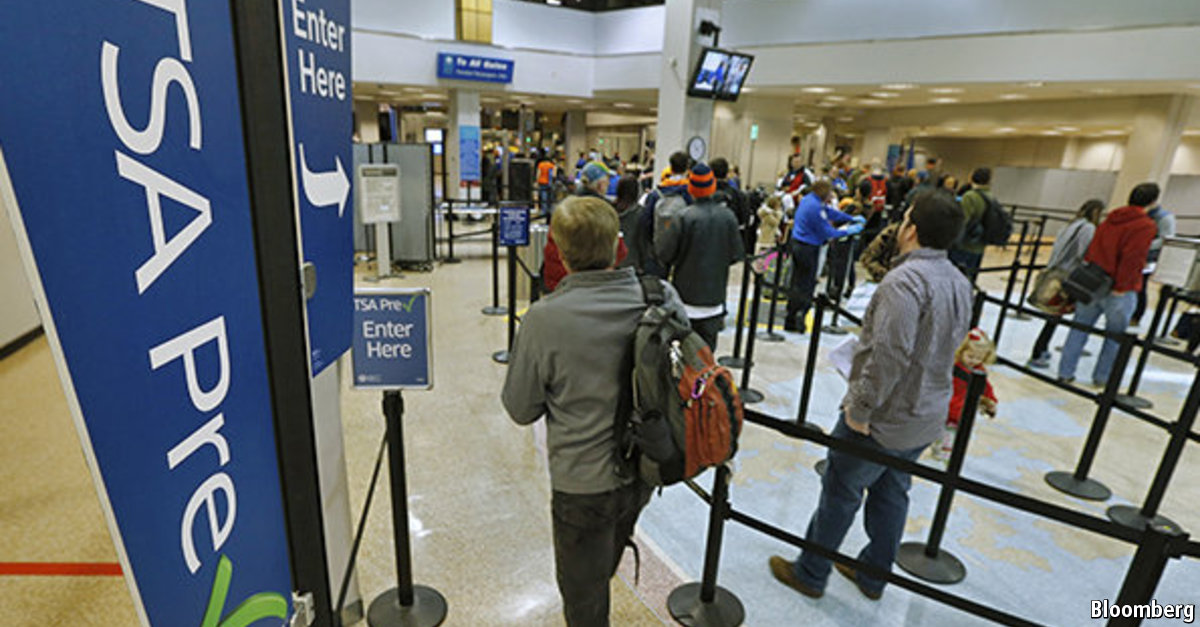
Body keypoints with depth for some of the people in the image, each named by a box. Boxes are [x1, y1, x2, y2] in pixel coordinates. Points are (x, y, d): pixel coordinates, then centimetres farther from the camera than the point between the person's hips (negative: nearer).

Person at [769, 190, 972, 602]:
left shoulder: (905, 280, -25)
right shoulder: (960, 284, 5)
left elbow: (889, 354, -32)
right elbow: (952, 343, 13)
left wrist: (861, 409, -23)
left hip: (882, 420, -8)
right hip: (927, 417, 8)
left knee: (839, 494, 9)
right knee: (892, 495, 22)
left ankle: (810, 574, 27)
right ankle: (873, 576, 40)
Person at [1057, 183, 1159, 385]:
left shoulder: (1111, 219, 8)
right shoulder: (1146, 226, -10)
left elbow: (1091, 250, 10)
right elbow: (1132, 259, -18)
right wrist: (1121, 287, -16)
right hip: (1119, 292, -5)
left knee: (1079, 329, 10)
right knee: (1115, 336, 11)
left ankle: (1065, 372, 13)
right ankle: (1101, 377, 20)